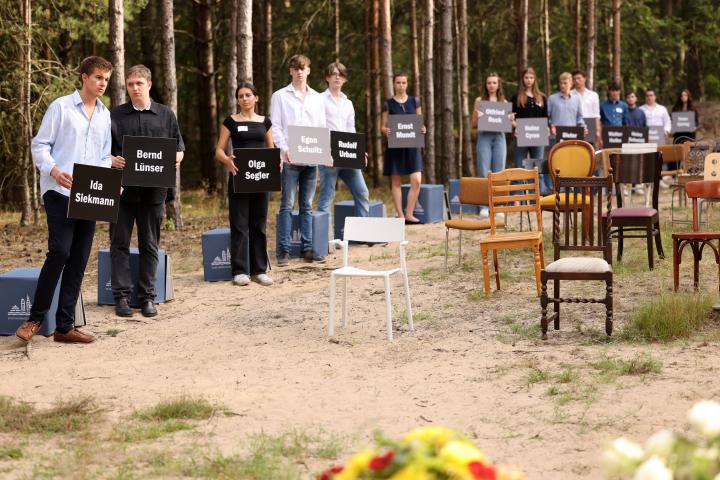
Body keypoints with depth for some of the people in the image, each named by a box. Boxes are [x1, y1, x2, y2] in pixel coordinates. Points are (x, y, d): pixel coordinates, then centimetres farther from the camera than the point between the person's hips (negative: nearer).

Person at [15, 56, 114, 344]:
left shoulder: (105, 115, 15)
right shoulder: (61, 107, -1)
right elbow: (39, 145, -3)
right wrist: (53, 170, -20)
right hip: (59, 192, -6)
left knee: (79, 261, 4)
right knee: (60, 252, -16)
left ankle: (64, 326, 9)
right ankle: (36, 318, -1)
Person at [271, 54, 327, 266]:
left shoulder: (317, 98, 15)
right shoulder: (280, 96, 4)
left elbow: (322, 128, 15)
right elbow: (275, 127, -2)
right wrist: (284, 149, -18)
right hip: (290, 158, -4)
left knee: (307, 206, 7)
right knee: (287, 205, -6)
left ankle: (307, 248, 10)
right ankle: (283, 250, -4)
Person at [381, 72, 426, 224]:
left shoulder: (415, 101, 8)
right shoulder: (388, 104, 3)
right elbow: (383, 126, 4)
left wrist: (422, 129, -9)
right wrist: (385, 130, -19)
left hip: (412, 145, 2)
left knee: (416, 181, -10)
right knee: (396, 182, 1)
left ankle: (409, 214, -1)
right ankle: (400, 215, 7)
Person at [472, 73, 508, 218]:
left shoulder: (503, 101, 13)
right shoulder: (480, 101, 7)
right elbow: (474, 123, 5)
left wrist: (510, 119, -8)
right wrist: (478, 117, -16)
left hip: (499, 137, 2)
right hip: (484, 136, -2)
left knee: (499, 173, 0)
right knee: (484, 173, -5)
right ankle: (484, 206, -4)